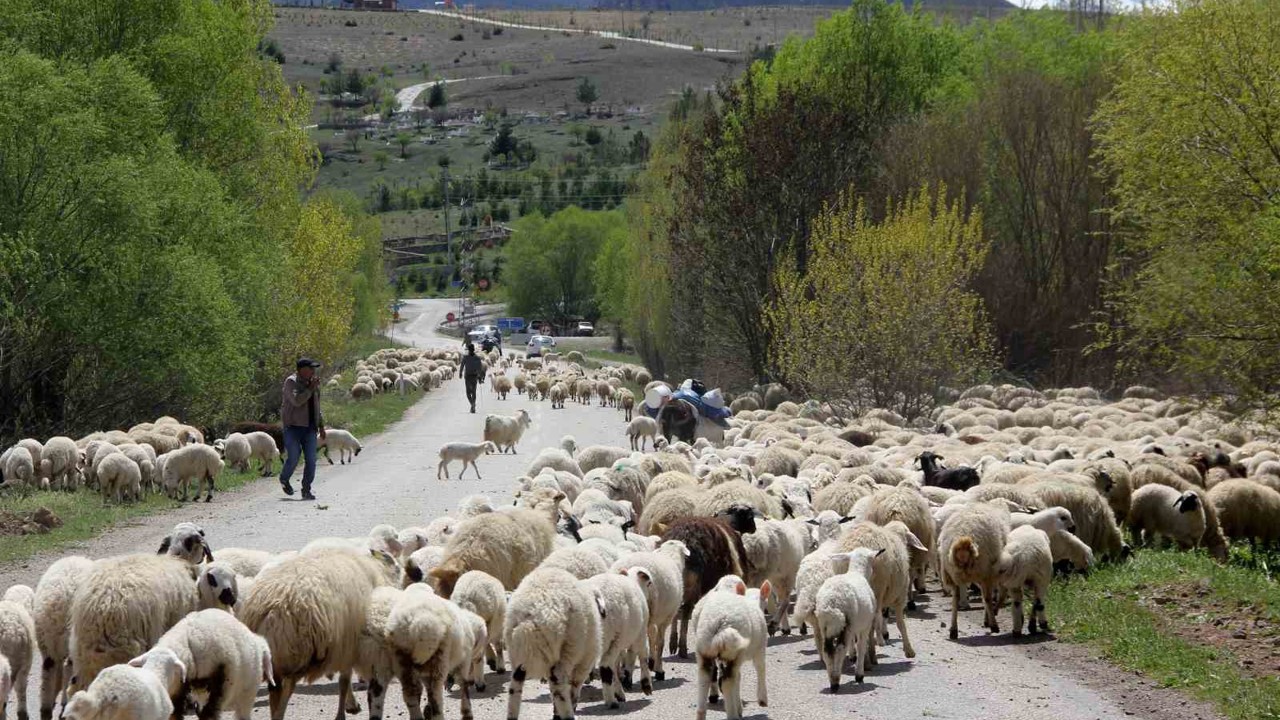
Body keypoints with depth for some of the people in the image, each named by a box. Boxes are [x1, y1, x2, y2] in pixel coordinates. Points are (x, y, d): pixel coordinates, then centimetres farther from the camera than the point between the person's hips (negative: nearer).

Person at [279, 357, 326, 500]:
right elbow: (297, 401, -24)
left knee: (311, 460, -3)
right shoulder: (291, 382, -9)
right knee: (293, 459, -8)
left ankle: (306, 491, 5)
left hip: (309, 428, 6)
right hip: (293, 426, -6)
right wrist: (311, 388, -21)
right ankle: (284, 480, 22)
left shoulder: (313, 383, 12)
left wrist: (321, 425, 19)